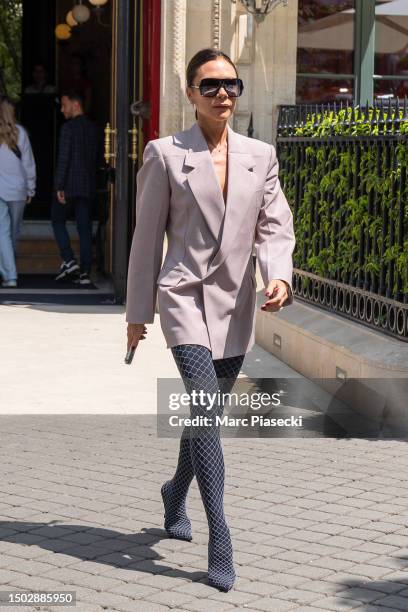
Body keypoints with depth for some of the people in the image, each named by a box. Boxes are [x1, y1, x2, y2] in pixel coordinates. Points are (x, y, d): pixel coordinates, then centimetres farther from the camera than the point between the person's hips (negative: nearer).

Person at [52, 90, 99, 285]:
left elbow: (63, 158, -15)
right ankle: (85, 272, 3)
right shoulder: (93, 128, 9)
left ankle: (69, 260, -3)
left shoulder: (69, 127, -11)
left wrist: (59, 187, -13)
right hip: (88, 185, 6)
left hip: (70, 184, -6)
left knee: (58, 220, 10)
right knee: (85, 228, 5)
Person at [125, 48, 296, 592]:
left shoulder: (260, 155, 7)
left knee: (206, 411, 15)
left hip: (236, 303, 4)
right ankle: (220, 541, -19)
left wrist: (279, 276, -18)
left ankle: (176, 494, 43)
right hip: (185, 295, -4)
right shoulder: (165, 154, -1)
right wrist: (137, 311, 3)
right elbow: (147, 236, 1)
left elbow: (275, 226, 3)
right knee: (204, 407, -19)